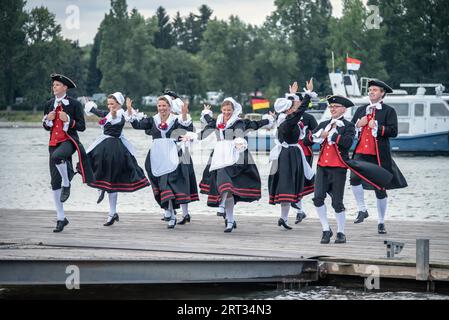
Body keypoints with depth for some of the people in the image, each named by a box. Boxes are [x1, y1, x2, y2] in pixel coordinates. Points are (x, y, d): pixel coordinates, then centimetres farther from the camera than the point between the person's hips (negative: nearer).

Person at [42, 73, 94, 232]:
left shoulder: (74, 104, -2)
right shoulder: (49, 104, 12)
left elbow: (82, 126, -3)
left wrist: (68, 120, -18)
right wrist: (48, 119, -2)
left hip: (69, 140, -5)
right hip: (54, 142, 6)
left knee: (56, 156, -42)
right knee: (55, 182, 3)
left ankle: (66, 184, -15)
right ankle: (61, 218, 11)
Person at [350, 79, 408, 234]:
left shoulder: (389, 111, 2)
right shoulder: (361, 110, 16)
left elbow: (393, 131, -8)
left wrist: (376, 126, -16)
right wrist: (358, 125, -2)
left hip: (379, 155, -3)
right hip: (361, 152, 3)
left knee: (380, 189, 4)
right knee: (354, 178, -23)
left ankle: (381, 223, 15)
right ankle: (362, 210, -7)